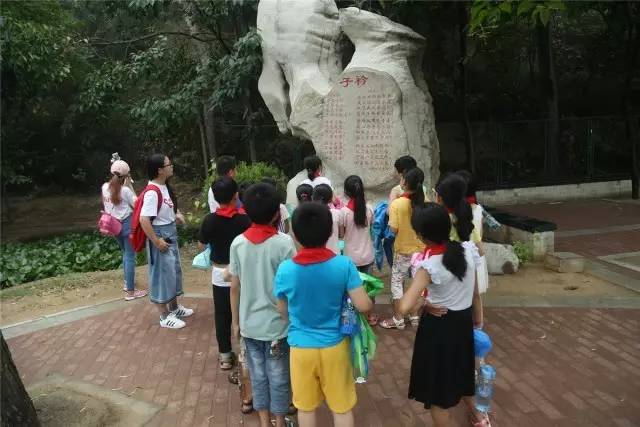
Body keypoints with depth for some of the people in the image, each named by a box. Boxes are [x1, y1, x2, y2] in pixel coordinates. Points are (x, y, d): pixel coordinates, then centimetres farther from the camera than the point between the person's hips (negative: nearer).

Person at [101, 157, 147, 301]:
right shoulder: (125, 190, -18)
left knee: (125, 253, 24)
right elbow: (136, 205, -9)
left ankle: (127, 283, 36)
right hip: (127, 224, -7)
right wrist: (129, 186, -7)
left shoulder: (105, 187, 0)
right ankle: (130, 291, 6)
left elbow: (106, 206, 11)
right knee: (130, 256, 1)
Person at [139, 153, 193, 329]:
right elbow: (144, 220, -29)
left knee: (174, 271, 20)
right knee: (162, 274, 3)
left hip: (171, 234, 10)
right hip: (160, 236, -10)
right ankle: (165, 316, 16)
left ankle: (174, 308, 37)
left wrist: (176, 214, 4)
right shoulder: (152, 192, -24)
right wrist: (156, 242, -24)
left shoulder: (165, 186, 5)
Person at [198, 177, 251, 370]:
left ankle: (225, 355, 20)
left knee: (222, 314, 11)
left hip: (220, 273, 1)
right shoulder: (245, 219, -15)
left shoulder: (209, 220, -10)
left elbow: (202, 246, 2)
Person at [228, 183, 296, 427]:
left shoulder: (238, 243, -6)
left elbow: (235, 287, 1)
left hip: (250, 323, 3)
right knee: (278, 376, 14)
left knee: (258, 375, 17)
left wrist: (235, 321, 13)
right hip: (277, 323, -3)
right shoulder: (284, 243, -16)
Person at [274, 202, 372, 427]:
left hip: (301, 347, 1)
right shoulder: (344, 265, -17)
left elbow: (283, 313, 1)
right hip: (335, 346, 0)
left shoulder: (285, 270, -13)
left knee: (305, 406, 19)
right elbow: (363, 306, -15)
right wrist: (372, 300, 8)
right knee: (342, 406, 17)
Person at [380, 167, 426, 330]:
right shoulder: (425, 202, -8)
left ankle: (398, 319, 15)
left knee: (397, 282, 11)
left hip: (403, 250, -3)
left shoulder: (396, 203, -18)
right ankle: (416, 316, 27)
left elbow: (393, 229, -16)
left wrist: (389, 212, -2)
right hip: (422, 249, 4)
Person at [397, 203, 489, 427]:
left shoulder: (430, 266, -27)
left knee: (438, 383, 15)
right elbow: (475, 293, 2)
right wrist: (477, 319, 18)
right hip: (464, 322, 7)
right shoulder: (468, 249, -11)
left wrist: (401, 295, -12)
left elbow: (404, 307, -34)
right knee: (460, 371, 32)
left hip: (438, 326, -6)